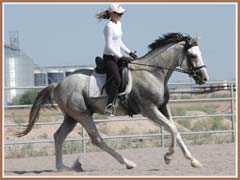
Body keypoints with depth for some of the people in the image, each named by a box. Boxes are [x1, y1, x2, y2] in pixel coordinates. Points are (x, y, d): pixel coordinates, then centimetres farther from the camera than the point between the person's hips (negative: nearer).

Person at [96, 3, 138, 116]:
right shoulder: (109, 27, -16)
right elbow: (109, 46, -20)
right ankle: (109, 106, -24)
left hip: (118, 56, 10)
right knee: (117, 80, -26)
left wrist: (130, 53, 14)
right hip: (109, 57, -10)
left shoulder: (118, 24, 12)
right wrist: (122, 58, -19)